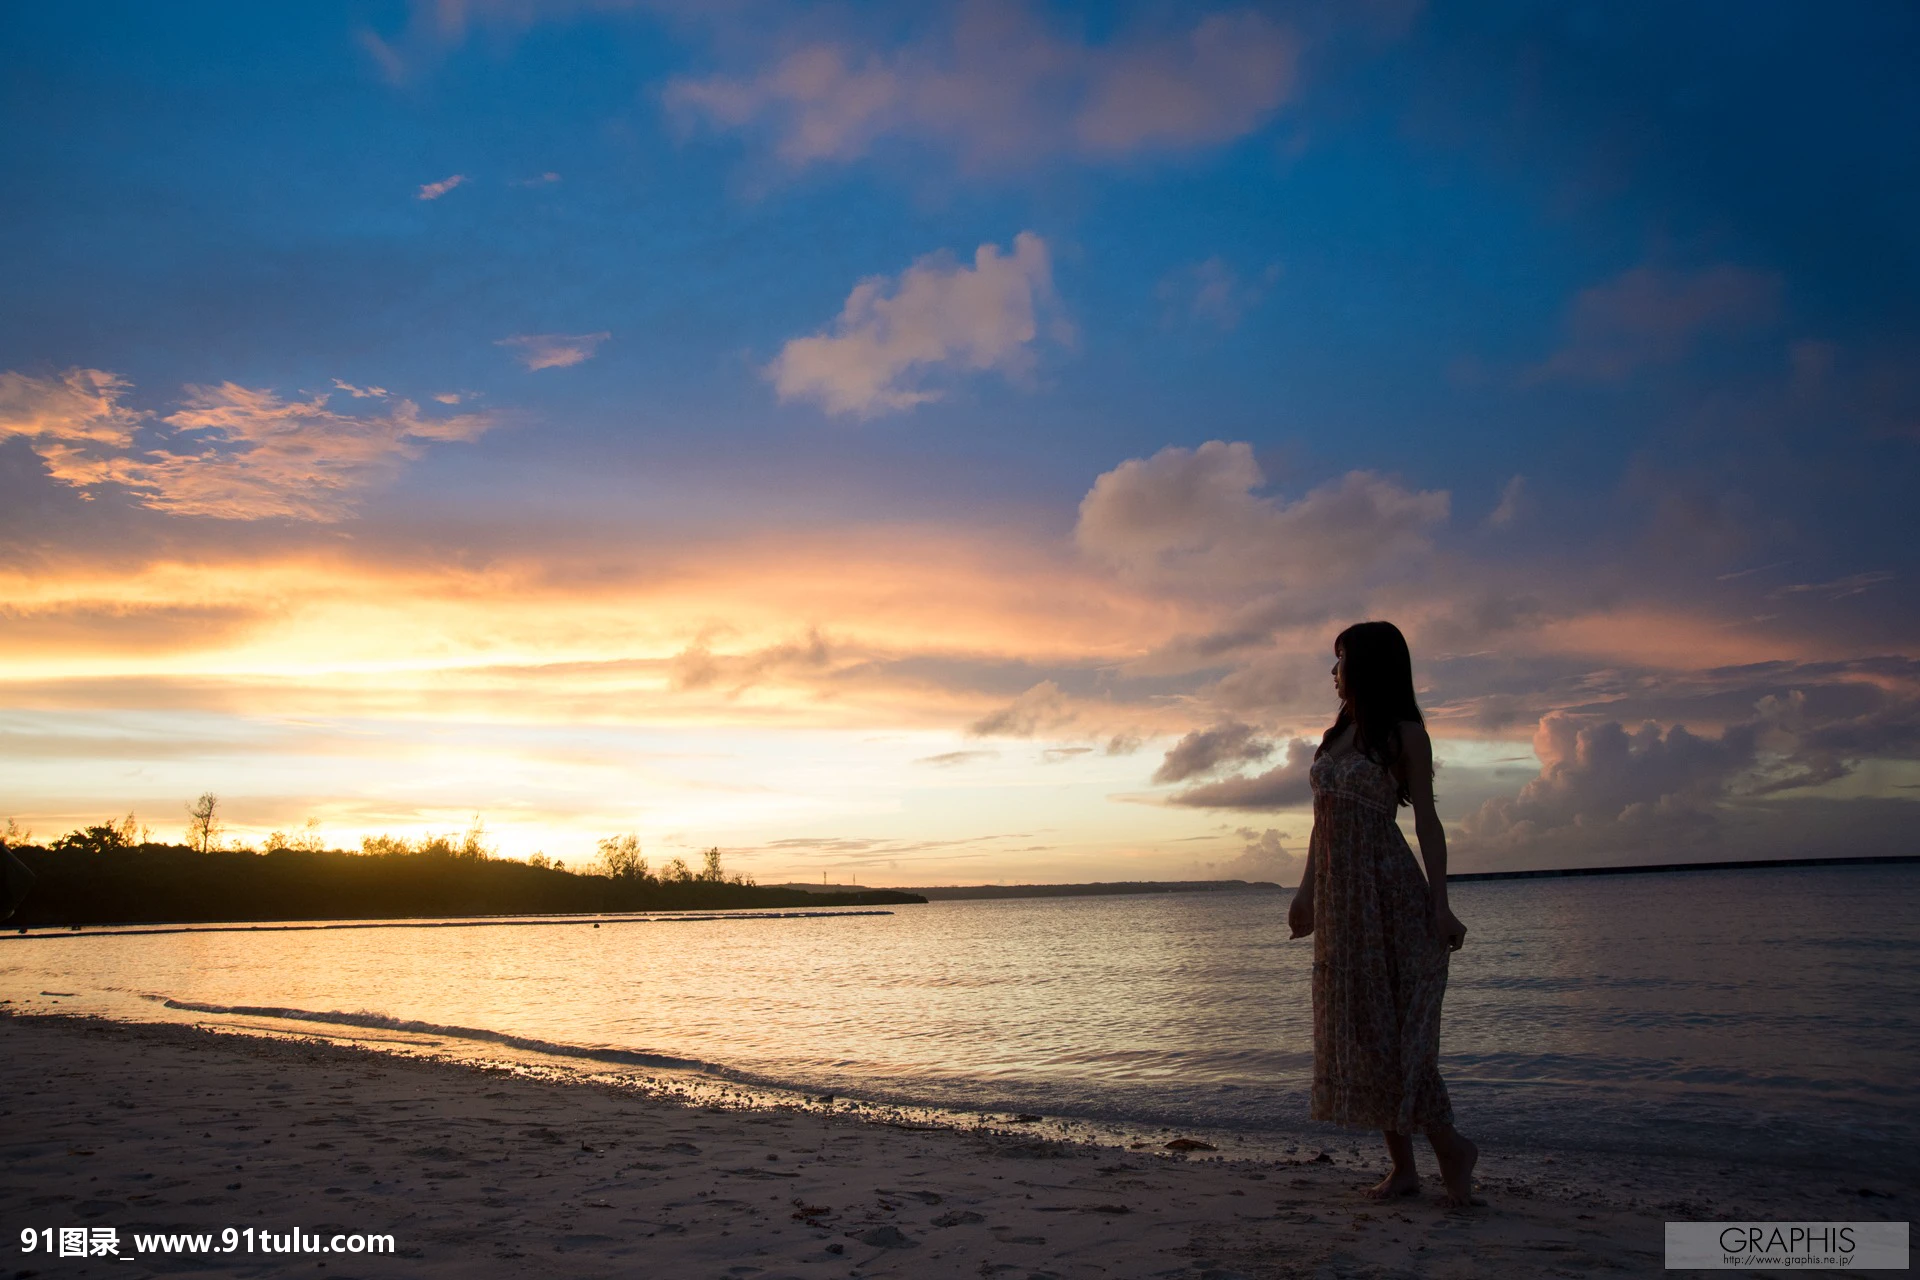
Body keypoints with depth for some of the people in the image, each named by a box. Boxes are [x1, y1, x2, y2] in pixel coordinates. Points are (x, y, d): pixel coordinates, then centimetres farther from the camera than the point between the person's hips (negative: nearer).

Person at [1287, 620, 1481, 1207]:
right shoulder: (1338, 732, 15)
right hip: (1339, 893, 7)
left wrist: (1440, 904, -12)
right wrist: (1306, 890, 17)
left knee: (1391, 1024, -9)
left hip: (1387, 886, -7)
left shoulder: (1404, 733, -4)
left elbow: (1426, 821, -7)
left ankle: (1450, 1146, 6)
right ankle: (1401, 1164, 12)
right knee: (1355, 1025, 6)